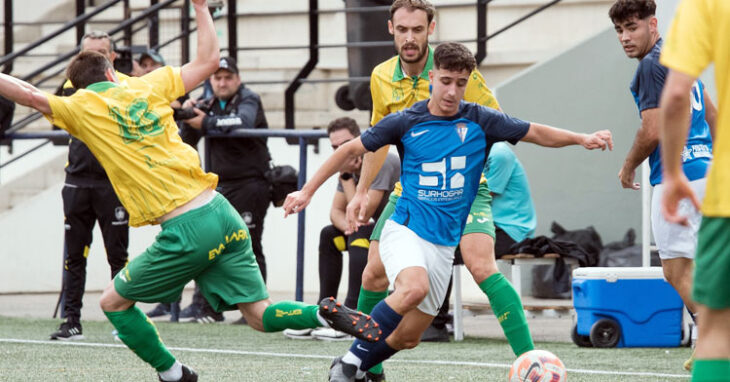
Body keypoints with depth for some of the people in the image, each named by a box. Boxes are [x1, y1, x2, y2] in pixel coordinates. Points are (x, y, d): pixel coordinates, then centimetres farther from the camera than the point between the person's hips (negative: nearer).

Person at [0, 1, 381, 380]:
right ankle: (326, 314, -15)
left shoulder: (84, 108, 1)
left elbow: (31, 96, 0)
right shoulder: (146, 87, 13)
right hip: (223, 214, 5)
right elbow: (208, 60, 19)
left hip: (186, 231, -5)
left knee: (113, 302, 14)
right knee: (260, 314, 9)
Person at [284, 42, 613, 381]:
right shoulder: (405, 123, -3)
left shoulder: (479, 121, 1)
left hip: (444, 244, 4)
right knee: (414, 287, -35)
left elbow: (538, 133, 4)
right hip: (405, 229, -4)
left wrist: (582, 139, -12)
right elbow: (351, 149, 6)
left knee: (408, 337, 3)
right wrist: (307, 191, 5)